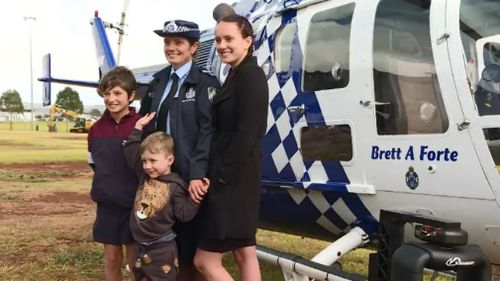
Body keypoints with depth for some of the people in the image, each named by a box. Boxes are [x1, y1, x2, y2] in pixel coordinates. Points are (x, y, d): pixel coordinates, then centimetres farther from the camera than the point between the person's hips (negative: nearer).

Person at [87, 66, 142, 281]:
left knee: (136, 261, 8)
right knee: (111, 259, 14)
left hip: (135, 205, -4)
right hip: (107, 205, 4)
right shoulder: (97, 129, 3)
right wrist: (107, 184, 9)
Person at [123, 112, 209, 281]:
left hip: (162, 249, -7)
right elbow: (130, 152, 10)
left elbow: (184, 215, -14)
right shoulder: (144, 176, 4)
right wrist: (138, 128, 8)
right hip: (140, 246, 7)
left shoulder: (175, 186, -12)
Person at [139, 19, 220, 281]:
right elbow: (148, 127, 15)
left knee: (193, 242, 4)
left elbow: (208, 131, -14)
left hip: (190, 176, -5)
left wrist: (197, 173, -23)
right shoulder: (158, 82, 13)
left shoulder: (204, 83, -5)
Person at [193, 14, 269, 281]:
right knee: (244, 253, 13)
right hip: (230, 179, 10)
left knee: (205, 260, -4)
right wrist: (217, 175, 9)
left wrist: (221, 177, -18)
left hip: (233, 180, -10)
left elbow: (247, 133, -21)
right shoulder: (236, 76, 15)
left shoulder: (250, 75, -13)